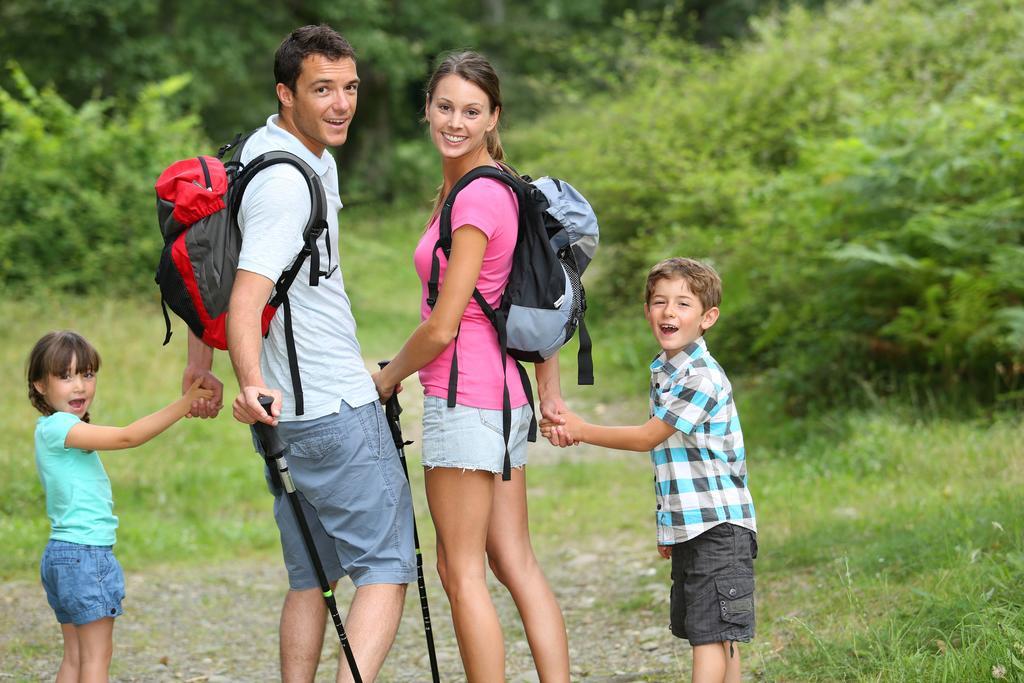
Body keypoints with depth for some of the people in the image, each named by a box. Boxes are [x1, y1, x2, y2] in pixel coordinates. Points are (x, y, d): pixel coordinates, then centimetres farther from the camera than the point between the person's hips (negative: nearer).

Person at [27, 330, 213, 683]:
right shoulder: (57, 426, -16)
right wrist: (185, 403, -24)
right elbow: (128, 437, -23)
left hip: (62, 556, 10)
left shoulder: (53, 429, 16)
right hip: (83, 554, -10)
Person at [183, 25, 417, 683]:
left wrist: (200, 362, 25)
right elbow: (245, 303, -29)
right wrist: (252, 384, -45)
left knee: (311, 576, 13)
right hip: (338, 408, -10)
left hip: (286, 412, 10)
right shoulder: (287, 184, -20)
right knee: (387, 567, -7)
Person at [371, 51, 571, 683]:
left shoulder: (477, 198, -16)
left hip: (462, 398, -10)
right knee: (516, 564, 11)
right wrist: (551, 388, 19)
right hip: (505, 395, 10)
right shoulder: (501, 189, 13)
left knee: (462, 571, -3)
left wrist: (388, 378, 0)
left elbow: (443, 328, -16)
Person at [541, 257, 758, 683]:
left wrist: (582, 431, -4)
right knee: (719, 636, 11)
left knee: (711, 633, -11)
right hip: (687, 528, 9)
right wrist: (669, 526, 21)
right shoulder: (663, 374, 13)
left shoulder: (703, 378, -16)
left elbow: (647, 437, -13)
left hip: (718, 525, -9)